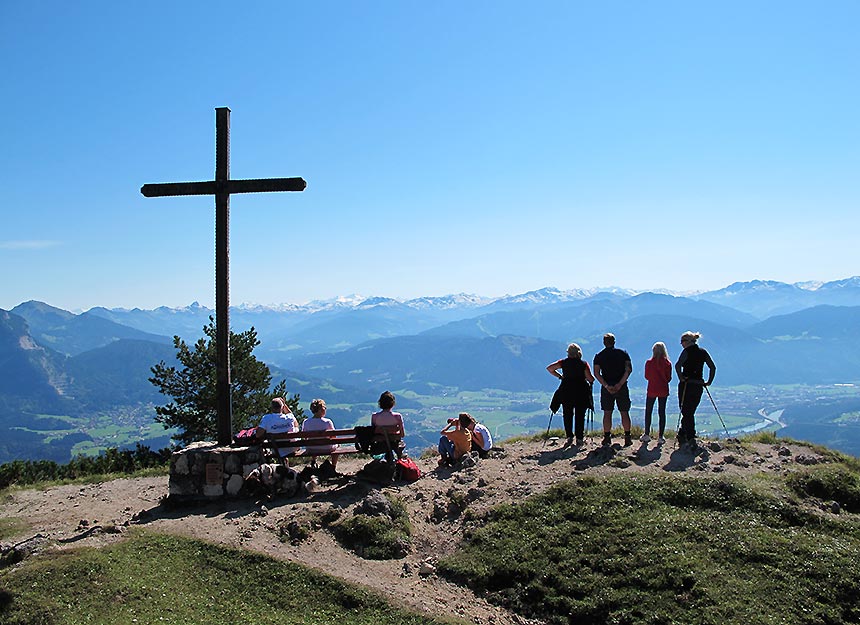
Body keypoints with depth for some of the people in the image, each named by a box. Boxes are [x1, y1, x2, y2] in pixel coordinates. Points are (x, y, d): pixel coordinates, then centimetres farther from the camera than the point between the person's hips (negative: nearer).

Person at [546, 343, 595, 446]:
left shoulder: (564, 362, 1)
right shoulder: (584, 364, -3)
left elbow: (549, 368, -1)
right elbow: (590, 379, -9)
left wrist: (560, 376, 8)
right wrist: (591, 380, 14)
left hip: (566, 392, 1)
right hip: (581, 392, -1)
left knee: (567, 415, 12)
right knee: (580, 416, 6)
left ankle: (569, 436, 5)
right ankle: (579, 439, 4)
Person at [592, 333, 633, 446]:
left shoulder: (599, 356, 2)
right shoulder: (623, 354, 2)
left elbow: (596, 373, -9)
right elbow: (629, 370, -9)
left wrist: (606, 386, -12)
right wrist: (620, 384, -13)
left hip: (606, 387, 0)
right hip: (622, 387, 0)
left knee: (607, 413, 6)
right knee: (624, 413, 7)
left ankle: (607, 438, 4)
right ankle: (627, 438, 7)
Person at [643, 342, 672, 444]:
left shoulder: (649, 362, -8)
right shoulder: (667, 363, -7)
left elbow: (646, 376, -1)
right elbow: (669, 378, -2)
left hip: (652, 390, -1)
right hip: (663, 390, 1)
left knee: (648, 412, 11)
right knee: (662, 412, 6)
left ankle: (647, 435, 11)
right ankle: (661, 437, 6)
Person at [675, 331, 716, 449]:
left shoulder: (687, 351, -9)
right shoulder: (703, 352, 9)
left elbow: (678, 365, -25)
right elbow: (713, 367, 9)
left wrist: (681, 378, -16)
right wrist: (709, 382, 12)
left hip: (687, 385, -6)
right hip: (698, 386, 6)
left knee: (686, 412, 2)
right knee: (690, 412, 17)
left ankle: (691, 439, -6)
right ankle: (682, 435, 26)